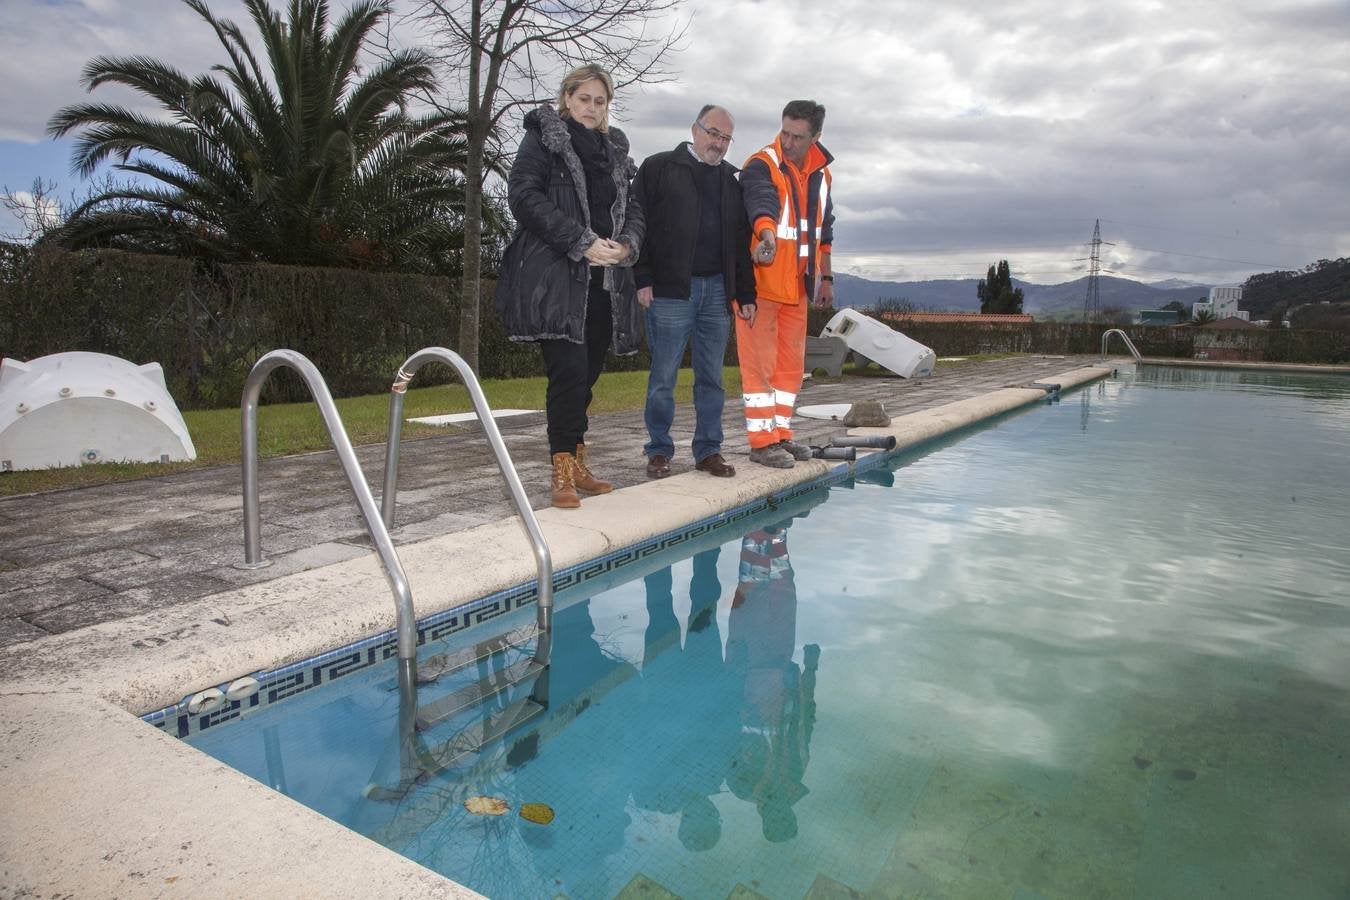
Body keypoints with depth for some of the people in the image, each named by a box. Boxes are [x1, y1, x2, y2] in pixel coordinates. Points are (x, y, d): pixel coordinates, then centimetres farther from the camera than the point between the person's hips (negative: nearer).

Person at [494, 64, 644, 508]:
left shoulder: (614, 150, 23)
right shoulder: (542, 138, 5)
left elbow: (632, 208, 20)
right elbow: (525, 196, -9)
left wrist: (626, 245, -3)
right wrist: (582, 242, -15)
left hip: (602, 280, 6)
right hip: (554, 277, -6)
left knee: (587, 373, 7)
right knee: (570, 369, -15)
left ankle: (577, 464, 17)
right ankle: (563, 472, -7)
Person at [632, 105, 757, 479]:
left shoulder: (732, 179, 19)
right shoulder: (658, 168, 5)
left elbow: (742, 242, 17)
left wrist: (746, 294, 11)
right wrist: (643, 279, -10)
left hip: (718, 290, 4)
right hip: (671, 290, -4)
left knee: (711, 377, 7)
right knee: (664, 377, -1)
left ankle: (708, 450, 16)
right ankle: (659, 452, 10)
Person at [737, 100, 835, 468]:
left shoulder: (820, 174, 14)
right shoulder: (761, 166, -9)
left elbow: (823, 230, 24)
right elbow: (761, 203, -31)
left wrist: (825, 277, 22)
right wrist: (768, 235, -51)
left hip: (797, 286, 7)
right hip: (760, 283, -7)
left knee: (791, 364, 11)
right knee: (761, 364, -4)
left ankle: (781, 433, 22)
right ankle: (761, 441, 3)